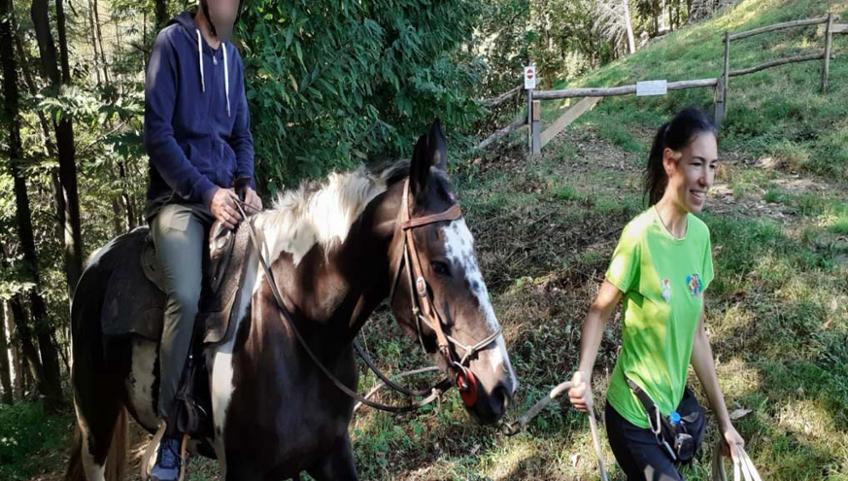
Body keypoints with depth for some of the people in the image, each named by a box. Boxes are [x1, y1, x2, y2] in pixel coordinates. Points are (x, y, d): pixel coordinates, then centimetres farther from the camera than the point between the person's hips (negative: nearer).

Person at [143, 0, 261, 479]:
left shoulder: (232, 56, 14)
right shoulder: (173, 43, -4)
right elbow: (157, 133, -11)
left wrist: (247, 184, 1)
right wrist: (205, 191, -16)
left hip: (226, 195, 6)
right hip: (179, 196, -6)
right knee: (186, 297, -27)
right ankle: (170, 429, -13)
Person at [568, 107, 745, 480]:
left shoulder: (701, 234, -3)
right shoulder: (640, 235, -22)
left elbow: (696, 332, 4)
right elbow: (600, 311, -10)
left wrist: (723, 420, 8)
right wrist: (583, 376, -27)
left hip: (675, 404, 6)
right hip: (633, 413, -6)